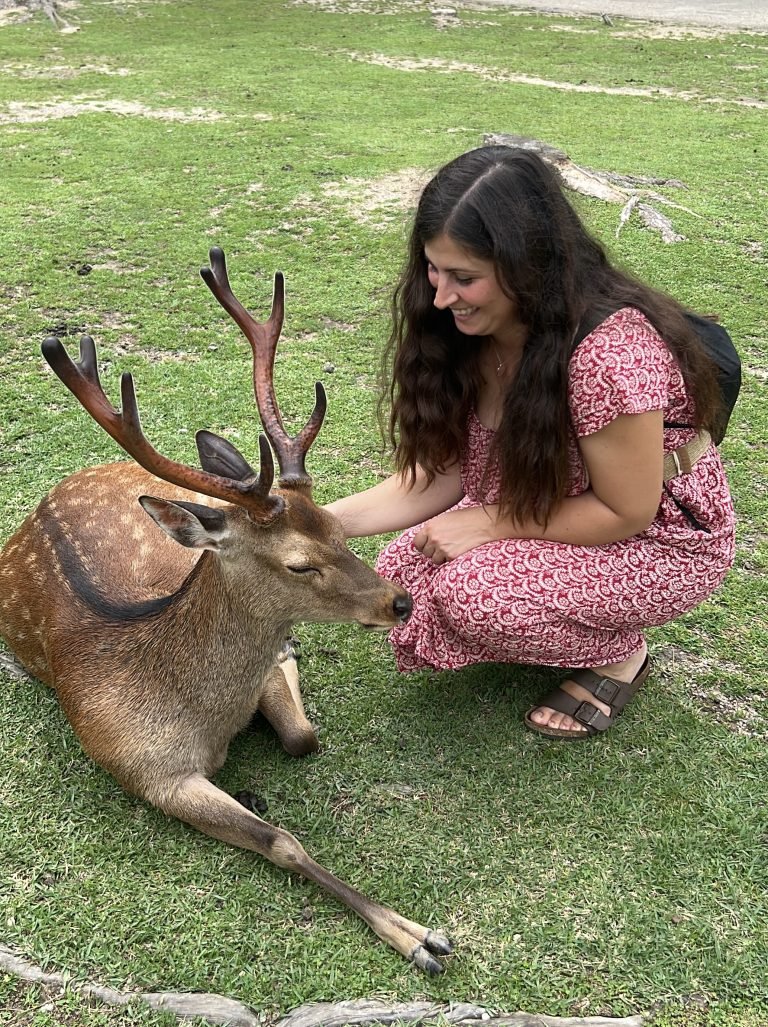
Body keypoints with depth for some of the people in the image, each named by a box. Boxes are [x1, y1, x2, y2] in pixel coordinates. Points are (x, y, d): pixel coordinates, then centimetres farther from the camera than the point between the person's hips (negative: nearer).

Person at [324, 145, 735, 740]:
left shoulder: (609, 349, -34)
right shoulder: (470, 331, -11)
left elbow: (626, 513, -23)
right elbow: (446, 472, -6)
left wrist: (487, 524, -23)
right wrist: (327, 522, -18)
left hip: (659, 541, -7)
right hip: (545, 514, 7)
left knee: (470, 595, -29)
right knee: (402, 580, -7)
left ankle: (619, 651, 0)